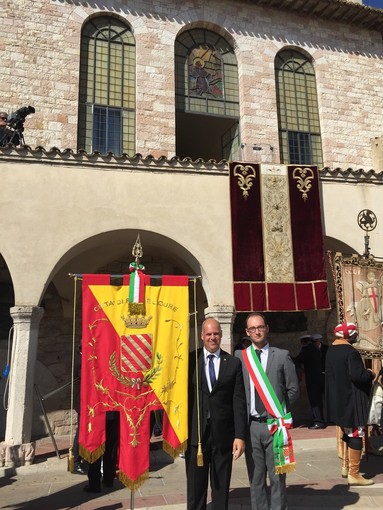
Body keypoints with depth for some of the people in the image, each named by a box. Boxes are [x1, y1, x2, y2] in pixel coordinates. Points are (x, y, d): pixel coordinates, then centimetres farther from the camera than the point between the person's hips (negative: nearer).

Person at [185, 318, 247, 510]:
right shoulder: (190, 360, 1)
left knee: (221, 488, 12)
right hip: (195, 434, 0)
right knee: (195, 487, 10)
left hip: (223, 435, 1)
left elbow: (239, 402, 0)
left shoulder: (233, 363, 3)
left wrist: (240, 435, -5)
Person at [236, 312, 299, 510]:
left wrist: (278, 408, 3)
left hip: (274, 424, -1)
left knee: (277, 477, 6)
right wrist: (244, 413, -2)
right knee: (255, 478, 13)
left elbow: (293, 389, 5)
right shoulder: (239, 357, 2)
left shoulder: (282, 356, 0)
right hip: (251, 425, 2)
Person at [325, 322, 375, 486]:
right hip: (351, 400, -9)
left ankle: (346, 466, 32)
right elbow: (357, 375, -29)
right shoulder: (350, 352, -21)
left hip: (338, 399, 9)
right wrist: (369, 373, -8)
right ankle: (353, 474, 10)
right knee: (355, 435, 3)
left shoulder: (331, 350, 6)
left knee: (348, 433, 23)